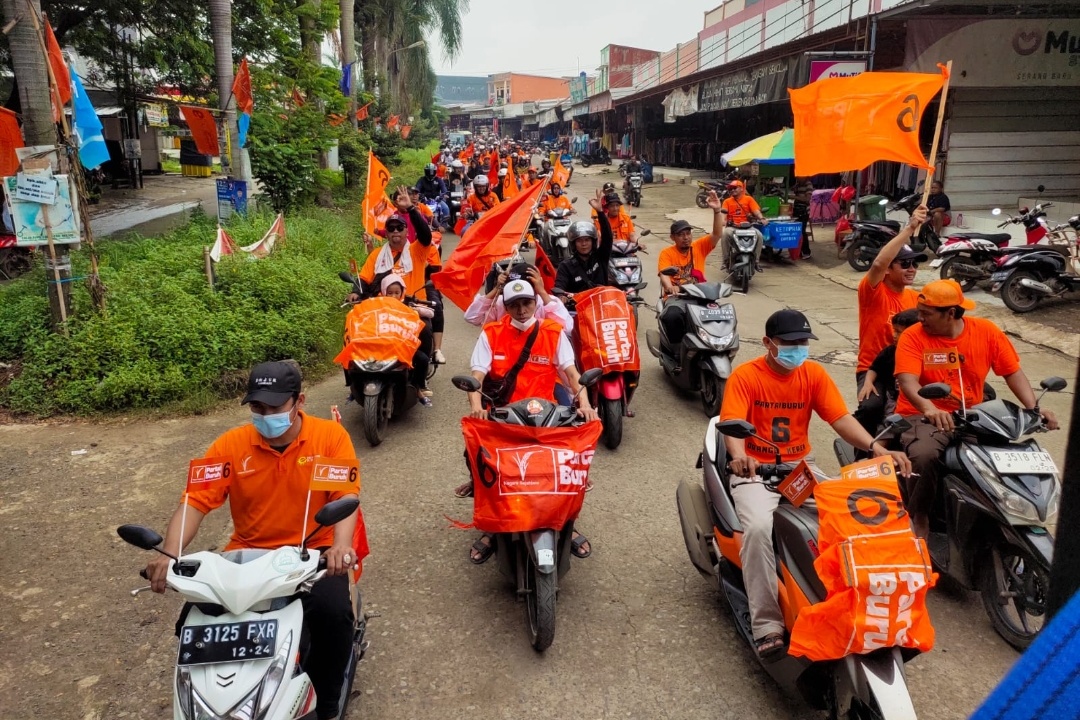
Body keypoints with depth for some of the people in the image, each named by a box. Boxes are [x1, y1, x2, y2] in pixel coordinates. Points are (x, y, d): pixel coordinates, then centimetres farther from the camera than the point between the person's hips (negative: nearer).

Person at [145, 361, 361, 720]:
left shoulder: (330, 436, -8)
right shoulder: (230, 445, -3)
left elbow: (345, 496, -16)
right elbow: (195, 502, -9)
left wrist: (341, 545, -36)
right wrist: (170, 555, -27)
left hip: (312, 552, -2)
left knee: (333, 613, -29)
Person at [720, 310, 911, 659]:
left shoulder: (814, 373, 4)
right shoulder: (745, 376, -9)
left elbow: (841, 418, -4)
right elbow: (732, 424, -21)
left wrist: (876, 447, -22)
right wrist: (738, 456, -43)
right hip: (755, 471, -4)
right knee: (759, 528, -31)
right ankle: (767, 626, -23)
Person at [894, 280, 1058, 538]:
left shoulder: (987, 331, 1)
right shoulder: (913, 337, -9)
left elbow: (1013, 372, 5)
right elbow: (908, 381, -22)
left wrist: (1034, 408, -11)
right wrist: (928, 408, -42)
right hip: (923, 416, -4)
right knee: (925, 456, -33)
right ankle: (919, 518, -9)